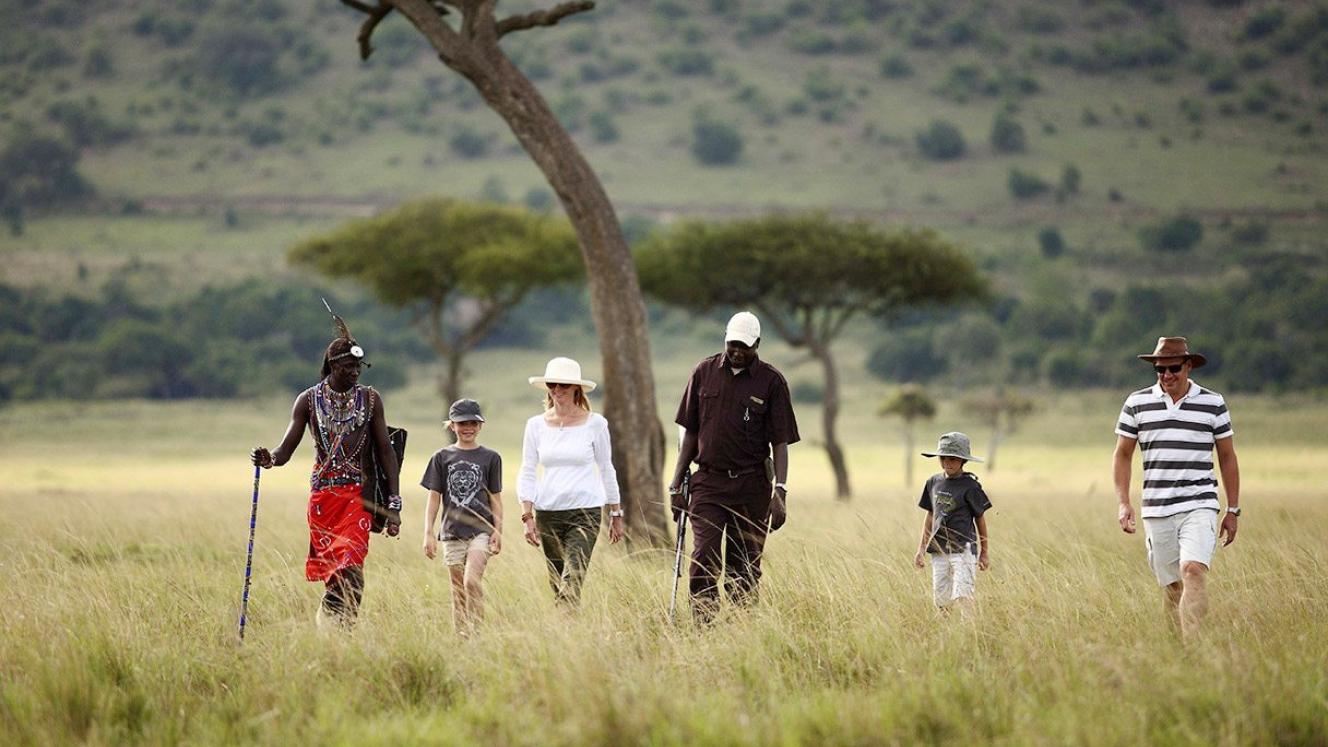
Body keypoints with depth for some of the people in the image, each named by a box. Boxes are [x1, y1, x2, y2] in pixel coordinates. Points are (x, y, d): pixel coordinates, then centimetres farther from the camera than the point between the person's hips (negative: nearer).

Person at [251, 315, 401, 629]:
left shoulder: (370, 399, 6)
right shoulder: (309, 400, 5)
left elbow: (385, 451, 6)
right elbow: (286, 449, 2)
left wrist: (394, 504, 0)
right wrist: (269, 459, -24)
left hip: (359, 493, -1)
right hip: (322, 493, 1)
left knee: (349, 567, -16)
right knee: (331, 568, 2)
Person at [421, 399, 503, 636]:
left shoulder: (490, 458, 5)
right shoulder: (442, 457, 6)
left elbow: (495, 498, 7)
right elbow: (434, 498, 7)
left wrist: (498, 531, 1)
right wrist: (428, 533, 2)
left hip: (481, 529, -2)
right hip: (452, 531, 2)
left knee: (472, 581, -19)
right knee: (458, 590, 5)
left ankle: (474, 630, -14)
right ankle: (460, 637, 11)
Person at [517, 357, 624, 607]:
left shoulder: (595, 423, 1)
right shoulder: (536, 425, 6)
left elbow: (606, 470, 8)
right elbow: (527, 474, 7)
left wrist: (616, 515, 11)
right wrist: (527, 516, -3)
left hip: (585, 512, -3)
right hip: (547, 513, 3)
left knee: (572, 580, -17)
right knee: (556, 584, 7)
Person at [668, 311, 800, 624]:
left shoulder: (771, 381, 0)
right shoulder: (704, 372, 6)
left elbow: (780, 442, -1)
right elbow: (691, 433, 13)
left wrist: (780, 492, -11)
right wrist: (677, 484, 9)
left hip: (751, 486, -1)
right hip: (708, 482, 1)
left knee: (745, 570, 3)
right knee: (704, 562, -13)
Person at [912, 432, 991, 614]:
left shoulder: (970, 486, -6)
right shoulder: (934, 482, 9)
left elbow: (980, 519, 2)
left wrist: (984, 553, 6)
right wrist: (921, 549, 17)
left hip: (963, 549, -6)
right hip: (939, 550, 6)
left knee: (962, 598, -15)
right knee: (941, 601, 5)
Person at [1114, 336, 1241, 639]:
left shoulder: (1213, 403, 4)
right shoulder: (1137, 403, 6)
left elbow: (1227, 458, 11)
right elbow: (1122, 455, 12)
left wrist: (1233, 510, 9)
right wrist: (1123, 503, 1)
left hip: (1200, 508, -2)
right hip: (1156, 511, 2)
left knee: (1193, 571, -22)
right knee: (1172, 588, 6)